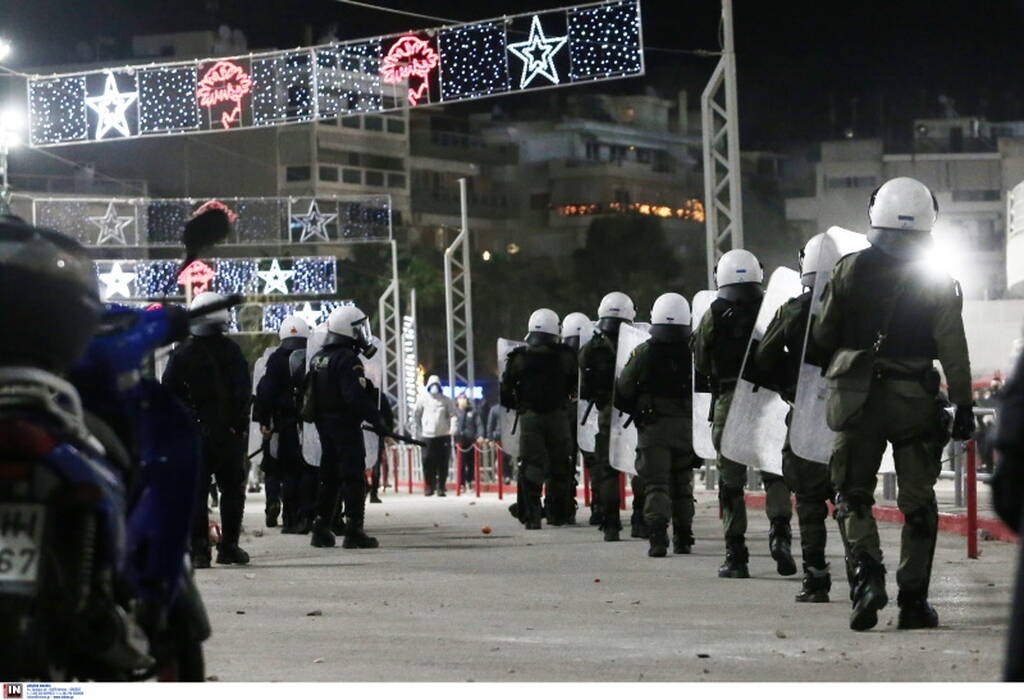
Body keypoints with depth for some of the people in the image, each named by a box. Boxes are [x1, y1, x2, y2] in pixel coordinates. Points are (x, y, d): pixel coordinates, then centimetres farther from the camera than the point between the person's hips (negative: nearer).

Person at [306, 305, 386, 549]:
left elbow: (309, 394, 19)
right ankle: (354, 530, -10)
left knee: (328, 477, 16)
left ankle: (321, 528, 17)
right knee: (354, 478, -6)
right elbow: (357, 396, -23)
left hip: (323, 425, 9)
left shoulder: (318, 359, 13)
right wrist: (376, 419, -17)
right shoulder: (348, 360, -16)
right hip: (346, 425, -9)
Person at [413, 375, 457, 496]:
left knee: (442, 463, -1)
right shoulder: (423, 398, 7)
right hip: (427, 436, 0)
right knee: (428, 463, -4)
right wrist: (418, 430, 5)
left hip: (443, 436, 0)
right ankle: (429, 486, 6)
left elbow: (453, 414, 7)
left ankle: (441, 488, 5)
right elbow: (415, 414, 11)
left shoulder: (446, 400, 8)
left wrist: (453, 426, -10)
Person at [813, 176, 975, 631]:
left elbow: (823, 337, 6)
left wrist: (838, 362, 26)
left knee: (854, 493, 10)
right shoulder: (938, 282, -4)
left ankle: (867, 572, -15)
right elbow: (954, 351, -7)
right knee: (917, 500, 10)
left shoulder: (850, 270, -1)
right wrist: (963, 406, -2)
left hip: (857, 399, 0)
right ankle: (913, 600, 10)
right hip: (916, 401, 0)